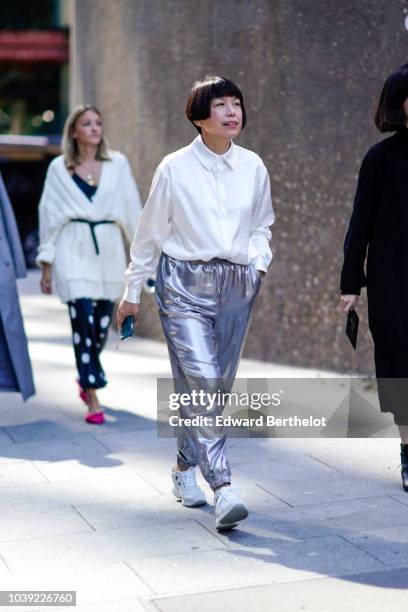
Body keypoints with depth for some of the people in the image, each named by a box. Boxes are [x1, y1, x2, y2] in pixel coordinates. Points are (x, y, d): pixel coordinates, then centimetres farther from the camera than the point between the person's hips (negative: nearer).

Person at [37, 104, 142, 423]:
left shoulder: (118, 163, 9)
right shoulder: (59, 168, 6)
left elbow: (132, 208, 8)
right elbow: (49, 215, 8)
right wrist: (47, 265, 6)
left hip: (109, 249, 2)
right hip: (73, 250, -2)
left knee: (102, 324, 5)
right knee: (84, 321, -12)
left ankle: (86, 376, 34)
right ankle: (93, 398, -5)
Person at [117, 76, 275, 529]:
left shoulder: (253, 167, 6)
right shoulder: (174, 168, -4)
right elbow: (150, 233, 4)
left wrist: (259, 262, 1)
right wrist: (132, 291, 8)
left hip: (237, 284, 4)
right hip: (185, 282, -4)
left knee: (218, 384, 8)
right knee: (201, 378, -16)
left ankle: (186, 463, 30)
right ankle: (221, 486, -16)